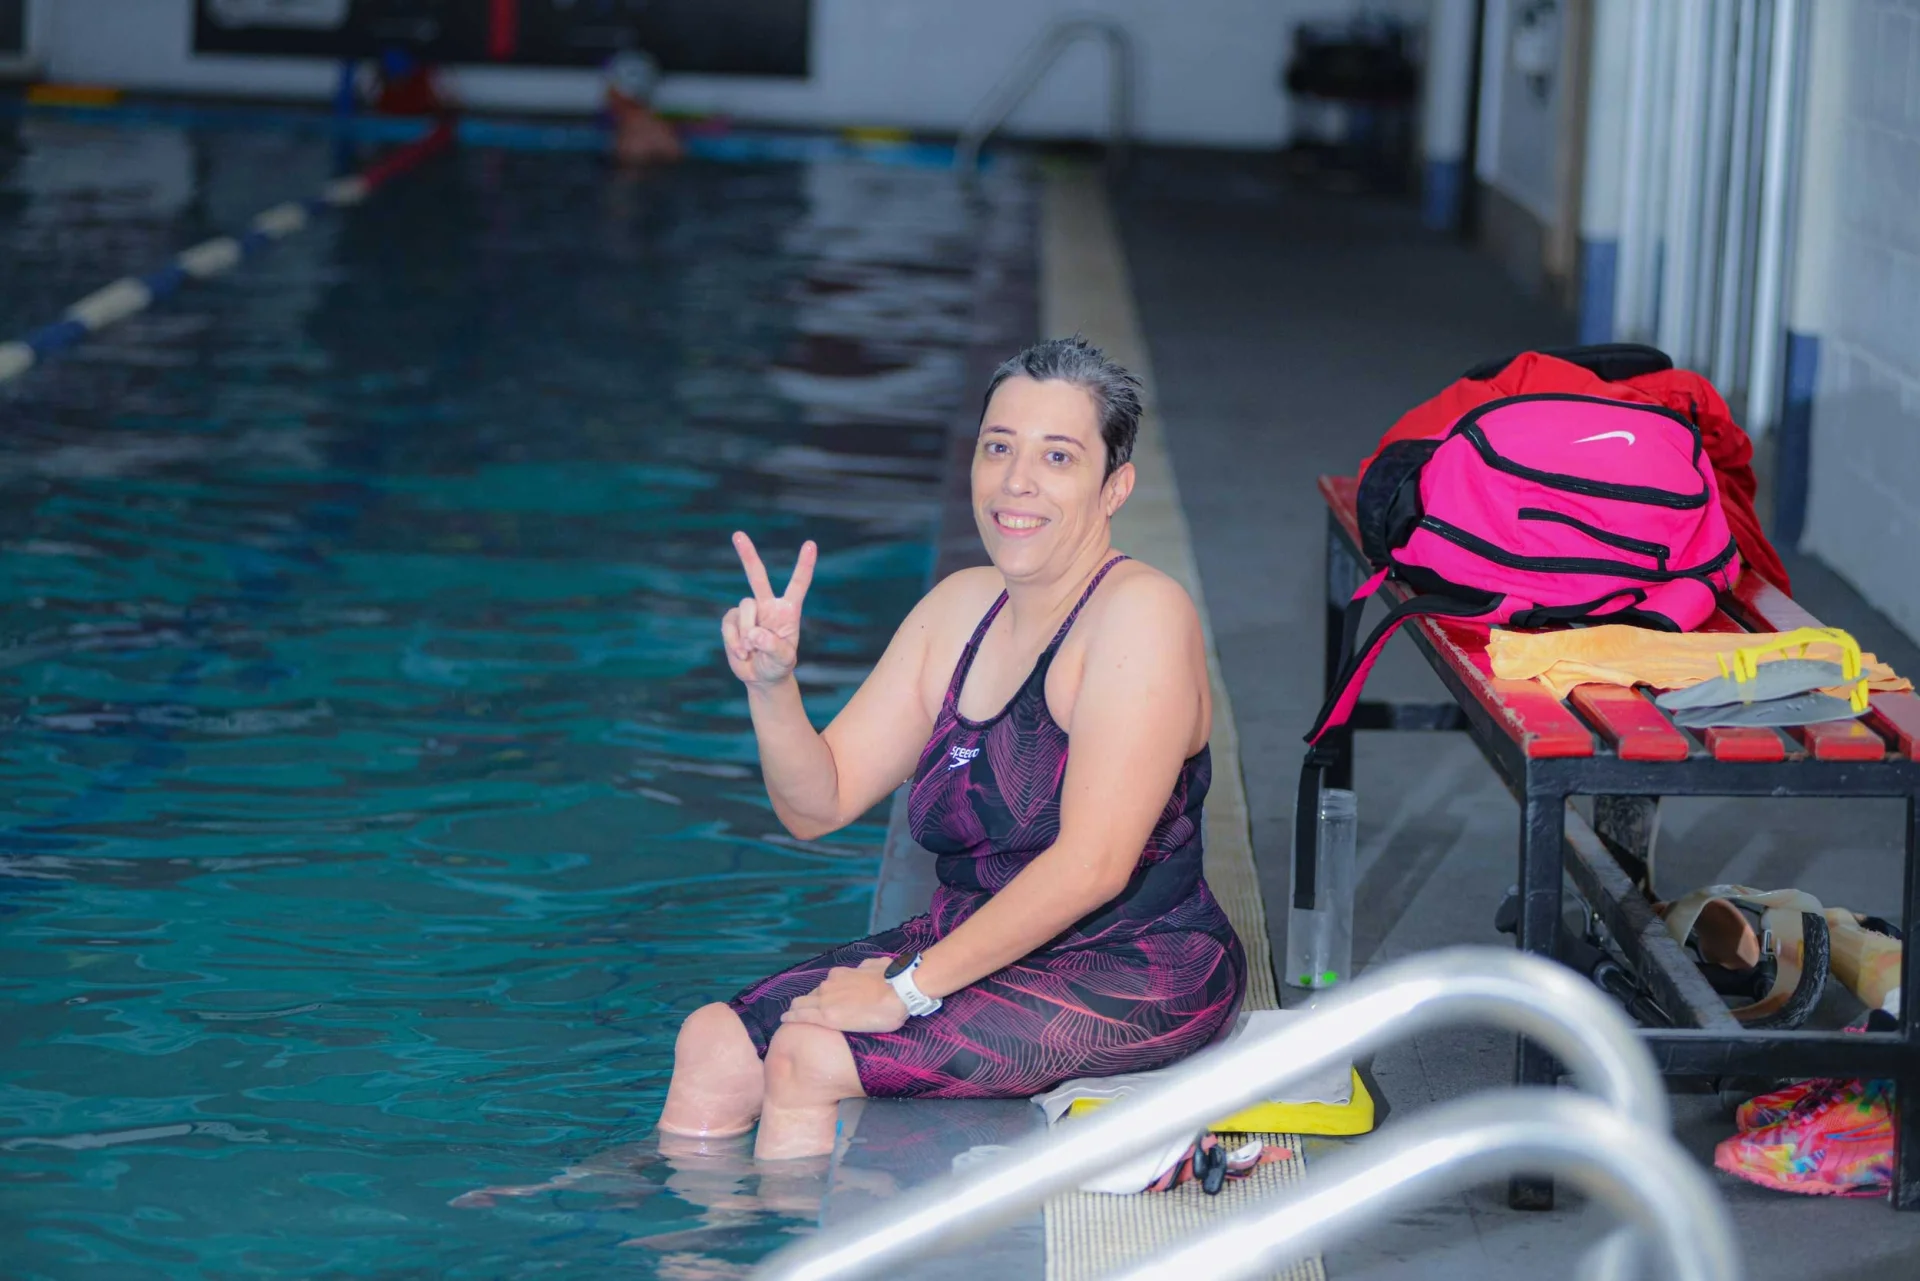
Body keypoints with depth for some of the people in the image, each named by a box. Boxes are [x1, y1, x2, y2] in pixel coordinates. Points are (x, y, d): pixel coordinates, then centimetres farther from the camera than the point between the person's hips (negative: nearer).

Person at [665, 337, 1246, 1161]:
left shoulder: (1140, 614, -15)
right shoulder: (963, 607, 8)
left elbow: (1092, 865, -23)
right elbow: (819, 803, 8)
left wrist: (907, 989, -23)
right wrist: (772, 683, -12)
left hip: (1133, 976, -8)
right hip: (978, 945, 8)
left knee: (808, 1057, -21)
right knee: (712, 1045, -4)